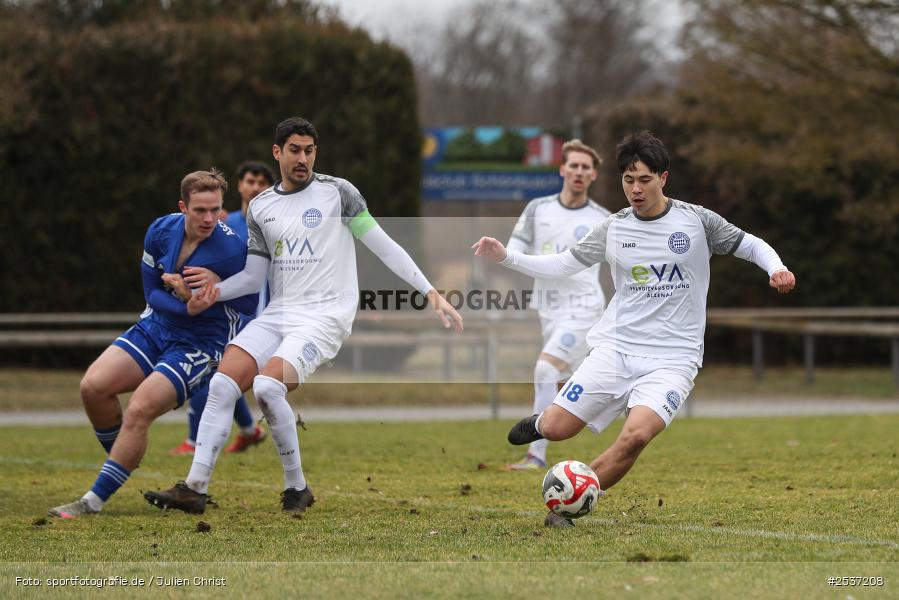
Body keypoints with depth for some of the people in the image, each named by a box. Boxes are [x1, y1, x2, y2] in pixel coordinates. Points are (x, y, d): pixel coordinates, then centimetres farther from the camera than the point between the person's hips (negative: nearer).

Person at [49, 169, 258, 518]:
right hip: (155, 328, 6)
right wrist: (188, 308, -20)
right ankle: (121, 459, 13)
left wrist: (210, 289, -25)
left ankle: (94, 500, -14)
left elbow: (250, 302, -9)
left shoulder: (231, 250, -21)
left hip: (200, 344, -6)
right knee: (93, 386, -14)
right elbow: (152, 291, 0)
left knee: (138, 411, -23)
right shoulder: (161, 231, -6)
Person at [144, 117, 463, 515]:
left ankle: (297, 488, -12)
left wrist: (431, 292, -7)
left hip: (325, 314, -5)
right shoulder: (260, 207, 13)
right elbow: (255, 275, 16)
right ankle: (195, 488, -10)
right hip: (278, 313, 5)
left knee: (267, 386, -27)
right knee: (222, 384, -13)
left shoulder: (337, 192, -1)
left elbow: (383, 246, -1)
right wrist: (216, 289, -3)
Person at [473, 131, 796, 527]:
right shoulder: (613, 229, 7)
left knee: (636, 436, -27)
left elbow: (751, 245, 10)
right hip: (615, 347, 2)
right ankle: (541, 422, 28)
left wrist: (776, 268, -11)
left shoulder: (696, 221, 0)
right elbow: (563, 265, 15)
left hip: (673, 357, -2)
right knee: (555, 430, -11)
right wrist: (506, 257, 4)